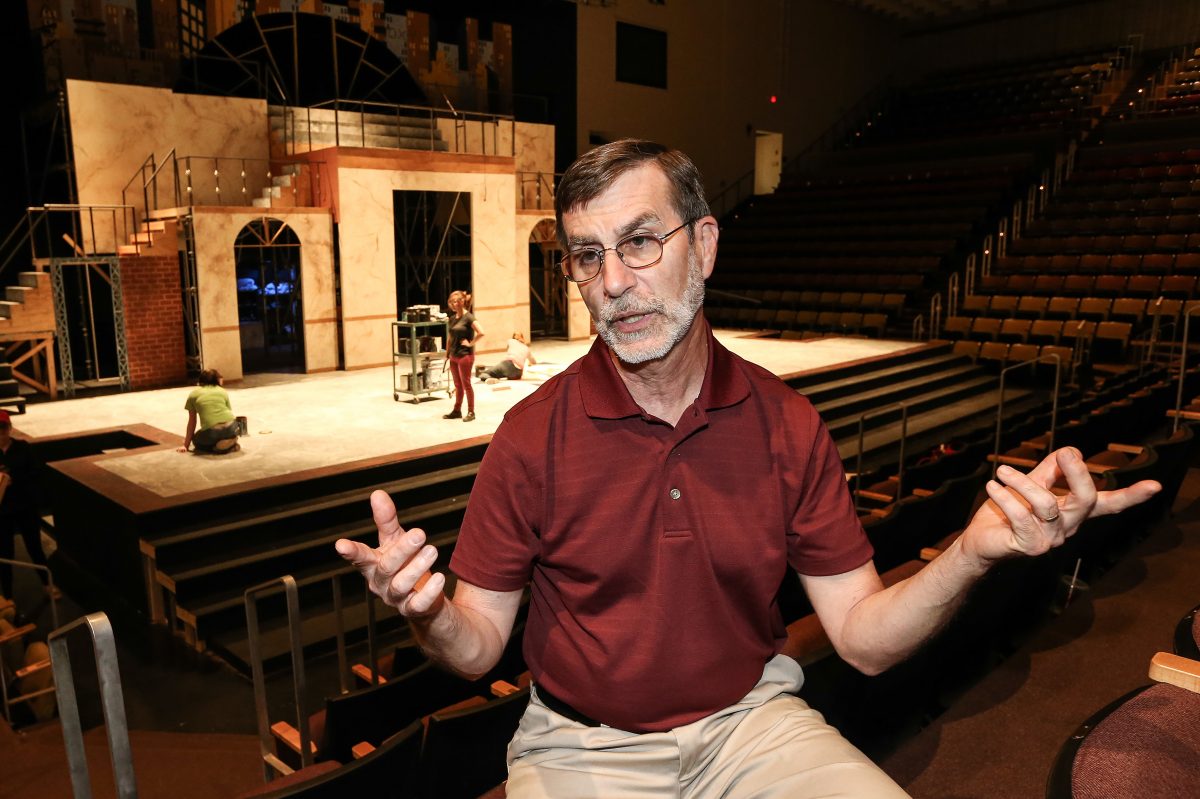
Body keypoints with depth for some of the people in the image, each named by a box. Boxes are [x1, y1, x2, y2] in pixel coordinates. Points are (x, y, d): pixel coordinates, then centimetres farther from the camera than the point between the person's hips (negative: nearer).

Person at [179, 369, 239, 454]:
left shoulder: (194, 394, 17)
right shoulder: (223, 391, 21)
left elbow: (192, 422, 19)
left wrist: (186, 445, 27)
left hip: (212, 432, -2)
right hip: (231, 427, 2)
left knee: (197, 440, 30)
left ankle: (216, 446, 3)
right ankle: (231, 444, 9)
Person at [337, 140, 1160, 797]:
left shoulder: (787, 425, -8)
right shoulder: (533, 438, -13)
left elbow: (864, 638, -6)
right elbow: (479, 646, -8)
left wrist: (971, 554, -23)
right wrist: (430, 613, -30)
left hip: (748, 720, 2)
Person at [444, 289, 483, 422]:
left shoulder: (468, 317, -13)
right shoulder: (452, 318, 9)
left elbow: (481, 333, -23)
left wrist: (470, 343, -15)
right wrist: (448, 354, 14)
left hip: (465, 355, -7)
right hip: (454, 356, 7)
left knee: (466, 384, 0)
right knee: (458, 385, 14)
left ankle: (471, 412, 9)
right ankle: (457, 410, 23)